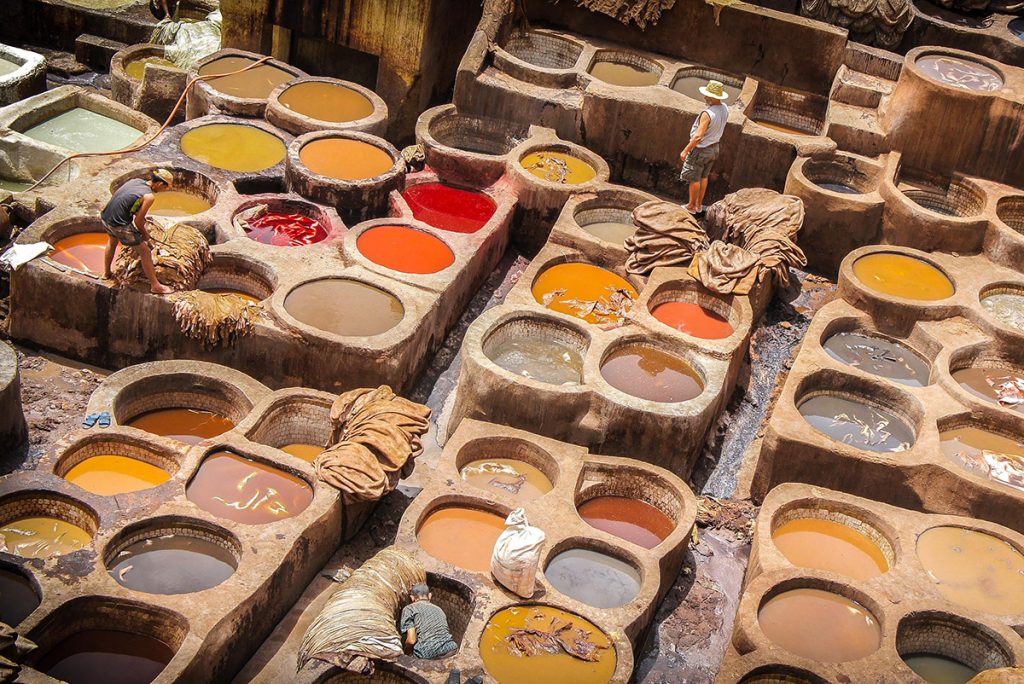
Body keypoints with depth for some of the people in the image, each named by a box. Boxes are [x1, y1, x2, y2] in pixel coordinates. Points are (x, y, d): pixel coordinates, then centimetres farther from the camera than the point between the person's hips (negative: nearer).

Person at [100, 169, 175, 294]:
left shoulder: (135, 181, 6)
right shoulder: (149, 196, -16)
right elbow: (138, 221, -13)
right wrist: (145, 234, 8)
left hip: (106, 217, 8)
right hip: (119, 225, -8)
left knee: (112, 242, 37)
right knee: (145, 251, 5)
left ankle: (106, 273, 56)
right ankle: (155, 285, 13)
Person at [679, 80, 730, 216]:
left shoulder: (707, 114, -32)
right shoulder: (724, 109, -7)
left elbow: (698, 137, -30)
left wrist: (685, 150, -22)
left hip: (701, 150, -8)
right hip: (714, 148, 8)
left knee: (694, 179, 8)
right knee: (704, 177, 22)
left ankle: (692, 207, 20)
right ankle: (699, 205, 33)